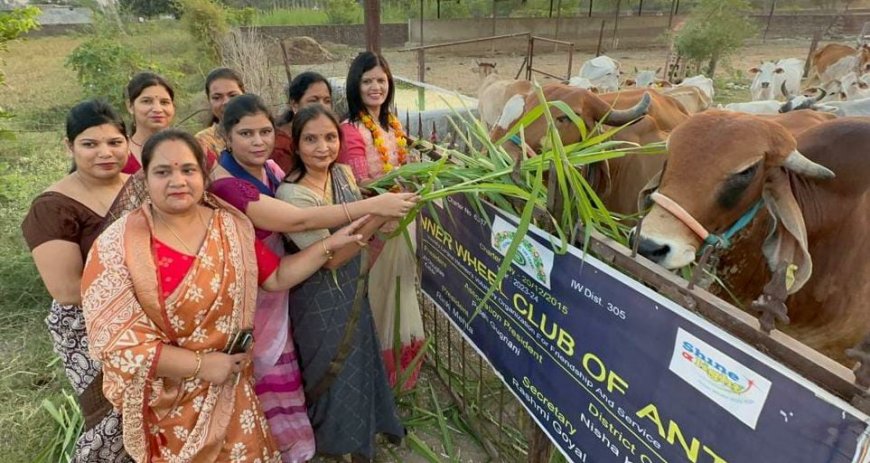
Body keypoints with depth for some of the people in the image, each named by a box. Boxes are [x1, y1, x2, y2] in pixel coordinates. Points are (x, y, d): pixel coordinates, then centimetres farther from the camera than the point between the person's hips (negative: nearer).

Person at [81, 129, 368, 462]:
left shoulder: (230, 226, -4)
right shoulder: (117, 246, -16)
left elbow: (277, 277, 1)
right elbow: (115, 338, -18)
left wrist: (331, 244, -7)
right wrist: (201, 364, -18)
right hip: (166, 404, -3)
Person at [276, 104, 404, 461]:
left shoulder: (344, 173, -2)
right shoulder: (292, 194, -24)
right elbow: (331, 257, -27)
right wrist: (378, 215, -31)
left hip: (354, 292, 7)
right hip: (322, 302, -7)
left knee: (360, 363, 23)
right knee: (334, 373, 13)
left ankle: (361, 432, 49)